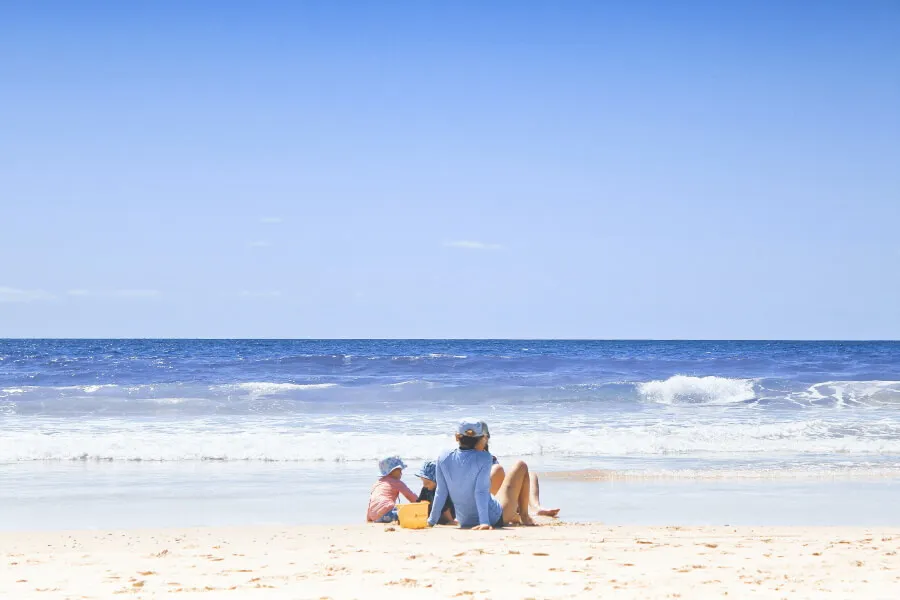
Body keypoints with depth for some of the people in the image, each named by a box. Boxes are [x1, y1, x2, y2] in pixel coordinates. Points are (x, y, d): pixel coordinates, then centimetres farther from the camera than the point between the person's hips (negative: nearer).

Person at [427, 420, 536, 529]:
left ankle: (516, 517, 53)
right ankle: (524, 517, 24)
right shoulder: (483, 458, -22)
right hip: (494, 519, -5)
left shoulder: (443, 458, -9)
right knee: (521, 467, 11)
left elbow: (440, 493, -5)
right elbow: (481, 492, -27)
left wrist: (432, 520, 3)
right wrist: (484, 522, -28)